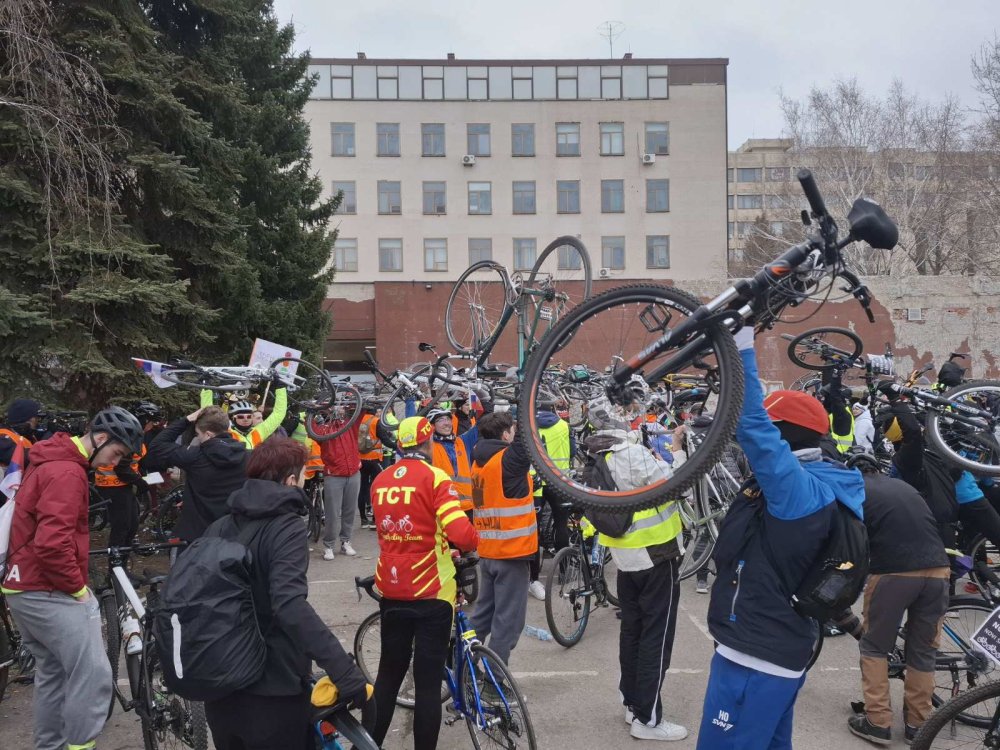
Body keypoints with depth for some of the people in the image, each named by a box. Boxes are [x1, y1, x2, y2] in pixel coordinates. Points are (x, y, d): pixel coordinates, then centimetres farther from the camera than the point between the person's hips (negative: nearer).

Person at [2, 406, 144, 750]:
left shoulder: (49, 460, 14)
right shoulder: (66, 471, -19)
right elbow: (52, 543, -29)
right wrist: (78, 588, -15)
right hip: (48, 592, -11)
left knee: (53, 673, 18)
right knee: (93, 674, -10)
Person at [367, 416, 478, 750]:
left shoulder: (380, 480, 6)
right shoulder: (434, 478, -12)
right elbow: (460, 533, -23)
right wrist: (474, 542, 0)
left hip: (391, 590, 6)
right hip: (430, 592, -5)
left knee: (389, 673, 19)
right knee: (428, 681, 5)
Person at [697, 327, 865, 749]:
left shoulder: (800, 488, -23)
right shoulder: (811, 486, 7)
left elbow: (753, 427, -33)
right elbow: (757, 424, 14)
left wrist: (742, 348, -30)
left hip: (755, 656, -10)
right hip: (778, 650, 10)